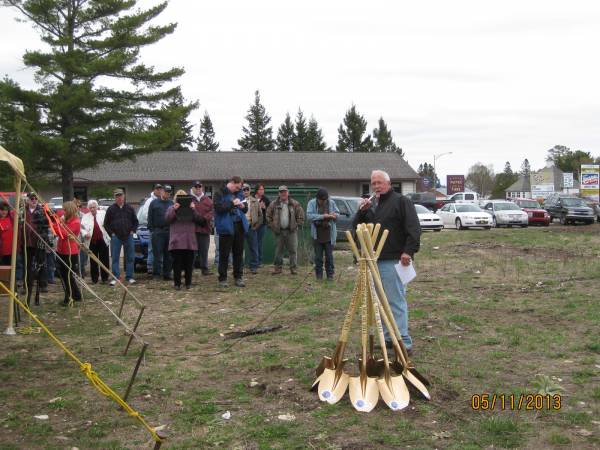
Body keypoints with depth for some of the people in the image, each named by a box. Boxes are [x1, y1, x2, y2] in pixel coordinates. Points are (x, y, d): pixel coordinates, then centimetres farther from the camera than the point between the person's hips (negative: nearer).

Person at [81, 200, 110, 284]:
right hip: (92, 241, 1)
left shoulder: (103, 213, 5)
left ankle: (105, 278, 12)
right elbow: (82, 228, 0)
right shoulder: (85, 216, 8)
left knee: (104, 260, 3)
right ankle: (94, 279, 14)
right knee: (93, 261, 5)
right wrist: (85, 233, -19)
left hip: (103, 240, -1)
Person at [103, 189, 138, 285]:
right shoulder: (111, 209, 2)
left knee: (130, 257, 4)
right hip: (116, 237, -1)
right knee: (115, 258, 0)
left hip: (128, 236, 2)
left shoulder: (129, 208, 7)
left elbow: (135, 221, 14)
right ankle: (115, 278, 5)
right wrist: (111, 234, -3)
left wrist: (132, 231, 2)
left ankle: (130, 277, 11)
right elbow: (106, 224, 5)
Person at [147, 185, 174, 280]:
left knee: (168, 255, 6)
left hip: (169, 232, 3)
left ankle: (167, 274, 12)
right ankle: (156, 274, 0)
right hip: (157, 232, -3)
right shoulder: (154, 203, 6)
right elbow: (150, 218, 5)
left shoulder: (172, 203, 13)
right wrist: (151, 229, -3)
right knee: (157, 254, -4)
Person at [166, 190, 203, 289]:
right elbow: (168, 219, -5)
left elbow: (199, 220, 2)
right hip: (176, 240, -2)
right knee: (177, 263, -1)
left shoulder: (191, 208, 14)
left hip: (190, 241, 2)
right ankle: (177, 283, 6)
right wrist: (174, 210, -18)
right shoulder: (171, 208, 11)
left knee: (189, 263, 4)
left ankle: (188, 283, 13)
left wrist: (193, 209, -12)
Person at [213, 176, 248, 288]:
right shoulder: (219, 193, -4)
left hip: (239, 226, 6)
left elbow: (245, 209, 22)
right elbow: (218, 208, -16)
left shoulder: (239, 193, 16)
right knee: (224, 254, -1)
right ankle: (222, 279, 7)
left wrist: (243, 206, -1)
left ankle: (238, 277, 17)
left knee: (239, 253, 9)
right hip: (226, 227, -6)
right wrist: (232, 203, -18)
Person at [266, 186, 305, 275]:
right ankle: (277, 267, 15)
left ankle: (293, 268, 6)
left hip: (291, 231, -1)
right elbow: (268, 216, 9)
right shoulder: (273, 204, 4)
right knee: (278, 250, 6)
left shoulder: (294, 204, 3)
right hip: (278, 231, 1)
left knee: (293, 250, -1)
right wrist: (271, 226, 2)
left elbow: (301, 215, 5)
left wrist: (297, 224, -2)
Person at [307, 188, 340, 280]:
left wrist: (334, 215, -15)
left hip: (329, 235, 1)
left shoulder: (331, 203, 5)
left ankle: (330, 274, 14)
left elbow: (338, 214, 10)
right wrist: (322, 216, -23)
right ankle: (319, 274, 16)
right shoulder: (312, 203, -2)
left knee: (329, 256, 6)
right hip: (317, 235, -1)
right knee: (318, 256, 7)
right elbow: (309, 215, -16)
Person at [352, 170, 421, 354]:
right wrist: (362, 211, 0)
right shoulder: (371, 204, 19)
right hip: (374, 261, 8)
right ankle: (389, 338, 20)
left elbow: (414, 228, -10)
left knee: (396, 301, -8)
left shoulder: (401, 201, -3)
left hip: (393, 261, -8)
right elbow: (357, 227, 17)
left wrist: (409, 251, -20)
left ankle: (403, 341, -5)